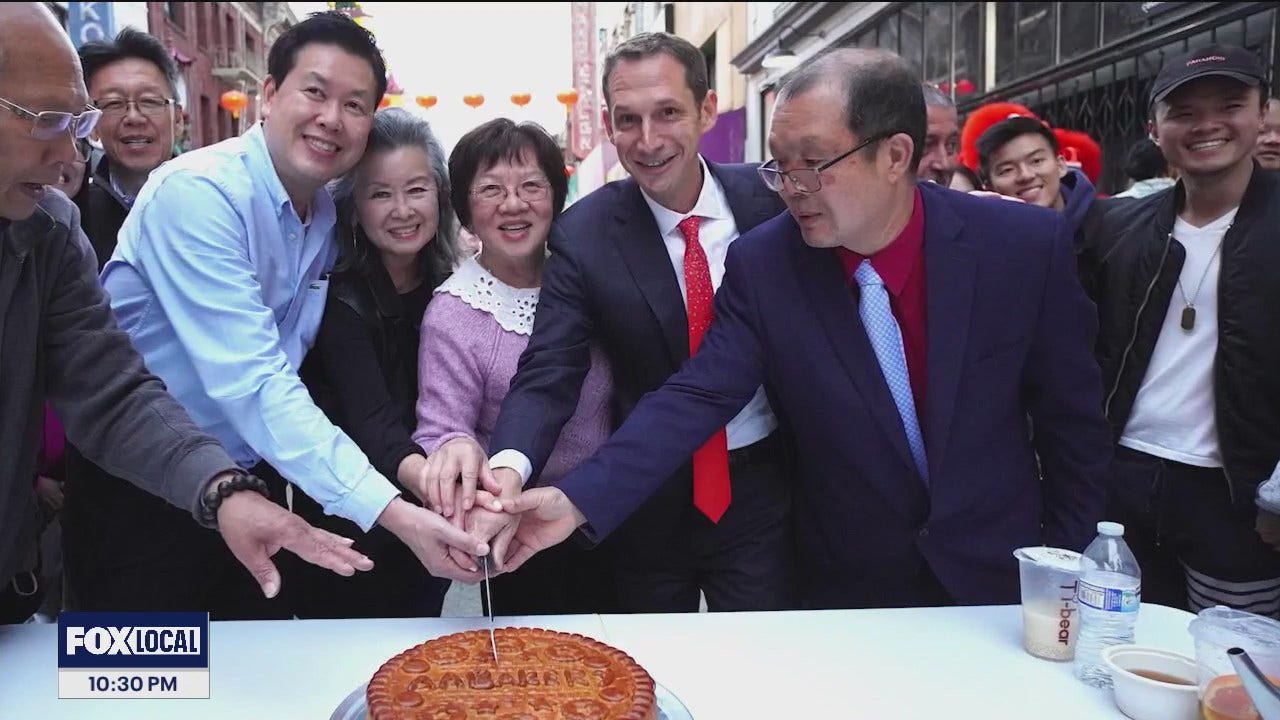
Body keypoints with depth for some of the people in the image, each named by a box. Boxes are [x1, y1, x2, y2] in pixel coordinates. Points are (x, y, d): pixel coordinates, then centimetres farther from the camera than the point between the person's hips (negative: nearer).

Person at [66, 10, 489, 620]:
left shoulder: (328, 215, 1)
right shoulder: (197, 191, -22)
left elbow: (280, 372, 5)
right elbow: (250, 383, -32)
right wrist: (394, 514, -39)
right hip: (143, 494, -6)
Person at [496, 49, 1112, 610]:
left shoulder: (1027, 245, -15)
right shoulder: (761, 264, -15)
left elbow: (1072, 418, -5)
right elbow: (695, 399, -19)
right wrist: (576, 500, -32)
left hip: (1003, 578, 1)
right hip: (851, 588, 0)